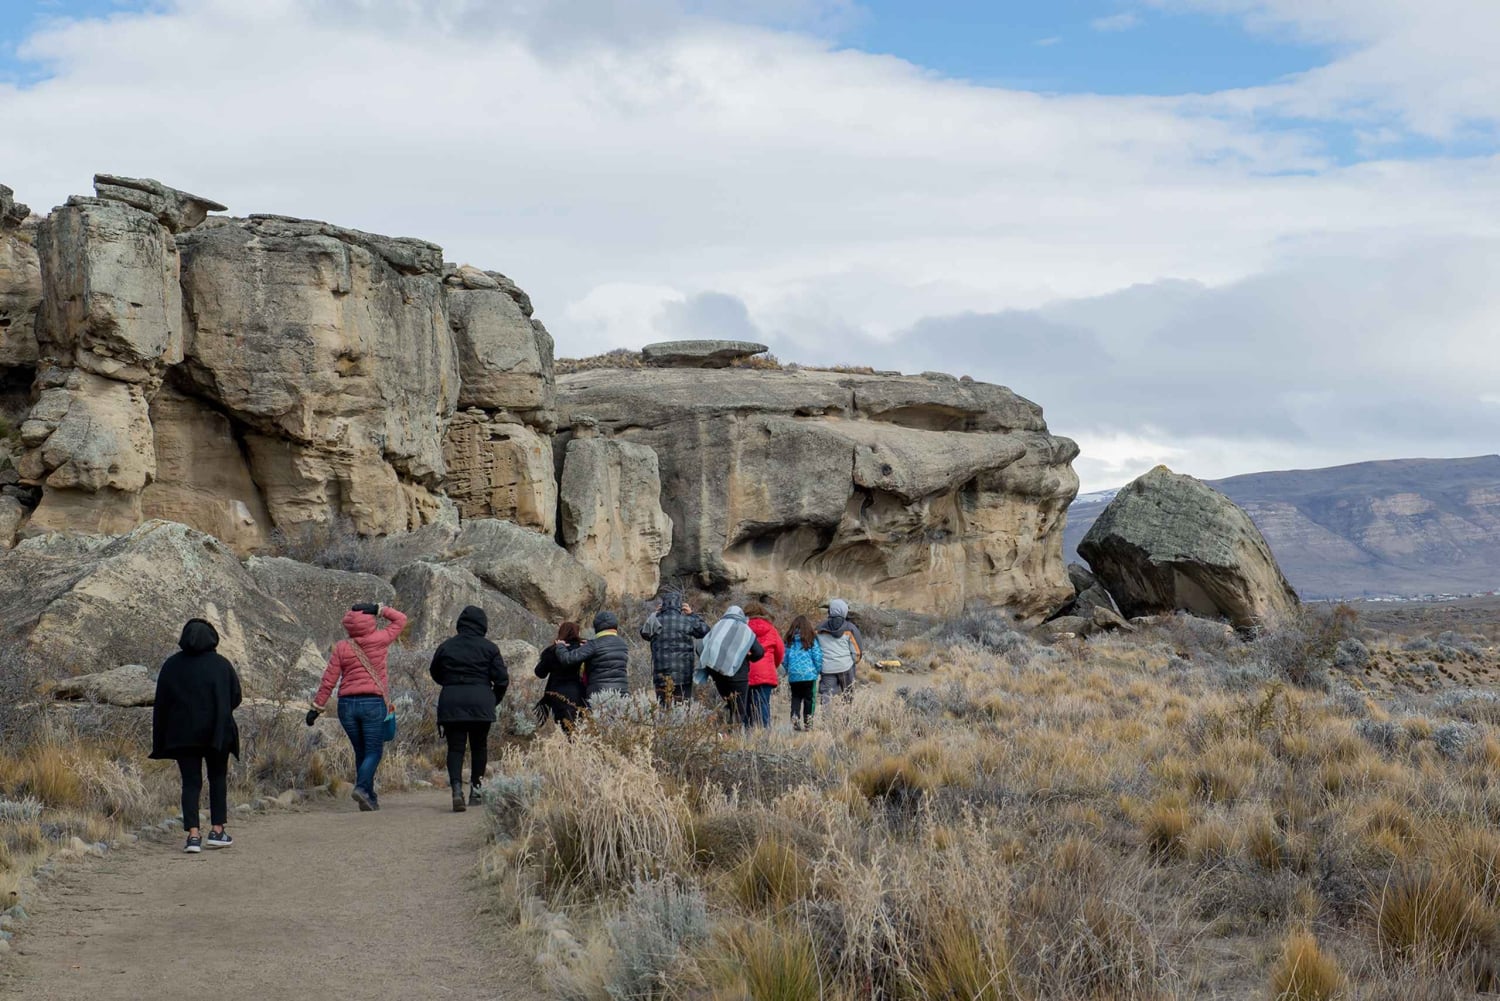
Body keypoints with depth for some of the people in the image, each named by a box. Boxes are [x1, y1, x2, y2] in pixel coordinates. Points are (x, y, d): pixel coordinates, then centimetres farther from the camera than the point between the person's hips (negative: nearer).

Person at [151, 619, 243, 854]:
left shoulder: (171, 665, 1)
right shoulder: (222, 665, -3)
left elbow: (160, 704, 1)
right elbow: (236, 698, 0)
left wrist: (160, 741, 6)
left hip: (182, 734, 1)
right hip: (217, 731, -1)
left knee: (190, 782, 3)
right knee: (218, 778, 15)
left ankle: (193, 834, -9)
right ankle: (217, 830, 12)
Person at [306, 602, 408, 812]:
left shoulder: (341, 648, 2)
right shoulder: (379, 641, -2)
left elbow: (328, 681, 1)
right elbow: (400, 620, 12)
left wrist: (316, 707, 6)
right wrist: (379, 610, 6)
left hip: (347, 704, 3)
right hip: (373, 702, -3)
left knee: (361, 752, 13)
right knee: (373, 751, -1)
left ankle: (369, 797, 10)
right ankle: (362, 787, -24)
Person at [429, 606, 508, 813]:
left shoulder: (446, 646, 5)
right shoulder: (489, 648, -1)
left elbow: (435, 673, 17)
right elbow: (502, 679, -3)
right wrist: (494, 700, 13)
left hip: (451, 702, 1)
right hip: (480, 703, -1)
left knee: (455, 747, -1)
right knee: (479, 746, 14)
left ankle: (456, 788, -20)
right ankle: (476, 789, 17)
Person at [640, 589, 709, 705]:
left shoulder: (655, 620, -1)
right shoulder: (687, 620, -5)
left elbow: (645, 634, 19)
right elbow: (704, 631, 10)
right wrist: (692, 615, 15)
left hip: (661, 676, 1)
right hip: (683, 674, -1)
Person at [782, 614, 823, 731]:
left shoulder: (790, 639, 3)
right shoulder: (811, 639, -3)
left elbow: (785, 657, 7)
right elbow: (817, 656, -4)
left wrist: (787, 671, 19)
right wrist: (819, 670, 9)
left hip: (793, 674, 2)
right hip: (809, 674, -2)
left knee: (796, 698, 13)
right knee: (809, 699, 5)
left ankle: (795, 720, 2)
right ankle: (807, 723, 3)